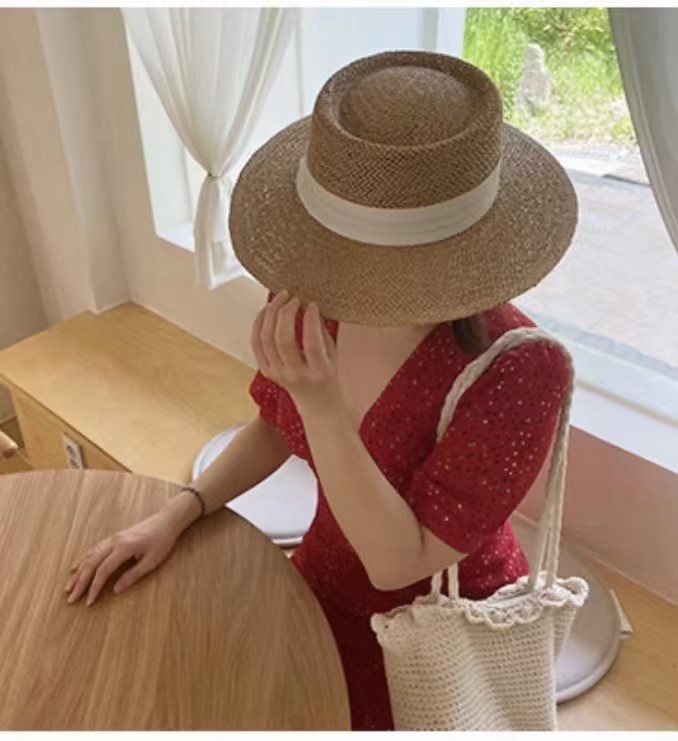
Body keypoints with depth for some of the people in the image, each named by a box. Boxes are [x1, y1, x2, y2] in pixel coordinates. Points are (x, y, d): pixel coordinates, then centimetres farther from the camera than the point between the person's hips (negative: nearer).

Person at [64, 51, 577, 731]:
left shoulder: (517, 372, -33)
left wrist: (320, 402, -40)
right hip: (328, 581, 4)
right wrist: (177, 514, -9)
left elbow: (398, 562, -29)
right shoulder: (310, 298, -17)